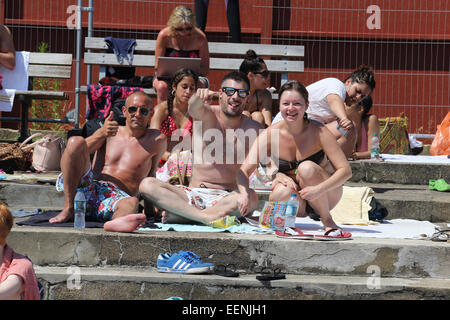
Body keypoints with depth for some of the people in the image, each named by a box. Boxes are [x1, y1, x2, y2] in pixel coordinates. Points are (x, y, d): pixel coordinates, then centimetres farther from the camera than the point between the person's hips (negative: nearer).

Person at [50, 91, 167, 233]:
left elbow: (150, 175, 21)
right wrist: (101, 134, -11)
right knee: (75, 141, -19)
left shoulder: (157, 140, 12)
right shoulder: (110, 132, 16)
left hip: (116, 196, -2)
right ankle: (68, 208, -22)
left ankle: (118, 222, -80)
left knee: (132, 203, -40)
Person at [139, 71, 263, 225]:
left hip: (226, 198, 0)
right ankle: (206, 217, -37)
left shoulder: (253, 129, 4)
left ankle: (177, 216, -31)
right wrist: (199, 98, -48)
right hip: (192, 194, 0)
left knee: (251, 198, -36)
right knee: (146, 184, -22)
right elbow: (193, 109, -25)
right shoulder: (207, 114, 0)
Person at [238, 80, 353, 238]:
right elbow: (243, 172, -15)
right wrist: (245, 194, -37)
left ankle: (327, 220, -14)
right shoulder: (270, 134, -12)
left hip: (324, 196, 0)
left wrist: (318, 189, -37)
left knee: (307, 168, -30)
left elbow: (345, 171, -21)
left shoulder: (318, 132, -17)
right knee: (282, 192, -34)